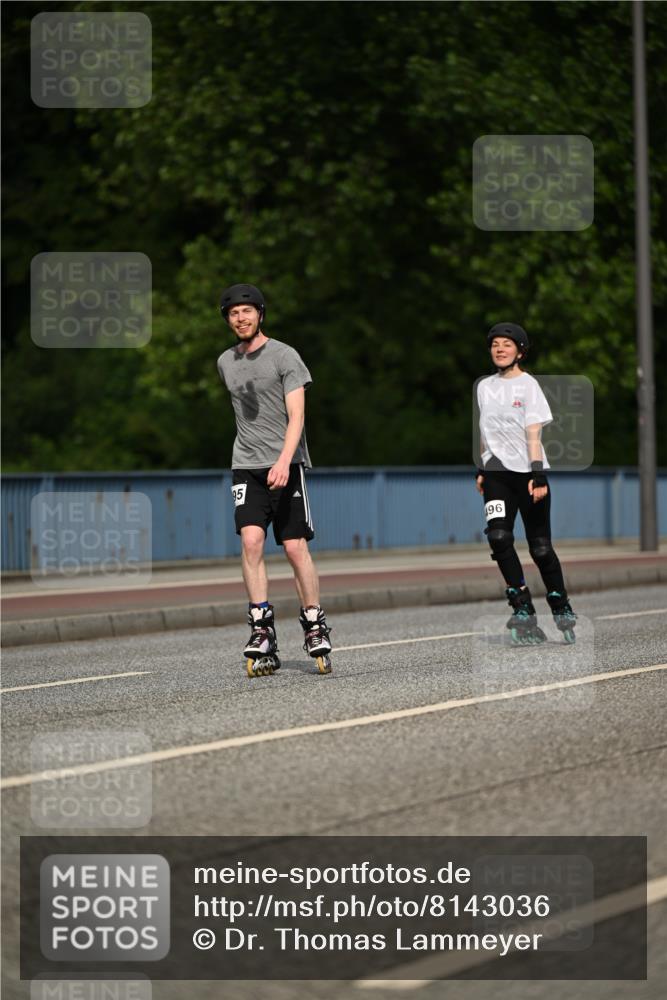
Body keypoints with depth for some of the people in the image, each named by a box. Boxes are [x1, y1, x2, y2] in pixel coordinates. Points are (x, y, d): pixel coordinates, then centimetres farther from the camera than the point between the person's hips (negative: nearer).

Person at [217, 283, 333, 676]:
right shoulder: (226, 362, 13)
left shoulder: (284, 356, -3)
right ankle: (262, 633, -18)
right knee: (251, 540, -15)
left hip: (286, 465, -3)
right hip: (246, 466, 3)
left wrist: (283, 460, -25)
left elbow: (296, 415, -11)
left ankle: (315, 628, 10)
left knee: (296, 547, -5)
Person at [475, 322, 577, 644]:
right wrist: (482, 469, 17)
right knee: (498, 536, -17)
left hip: (527, 471, -4)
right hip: (497, 473, 4)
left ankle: (561, 608, 16)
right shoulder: (484, 387, 13)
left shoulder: (528, 385, -2)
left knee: (540, 546, -1)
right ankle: (523, 610, -14)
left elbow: (532, 434, -10)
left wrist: (537, 475, -17)